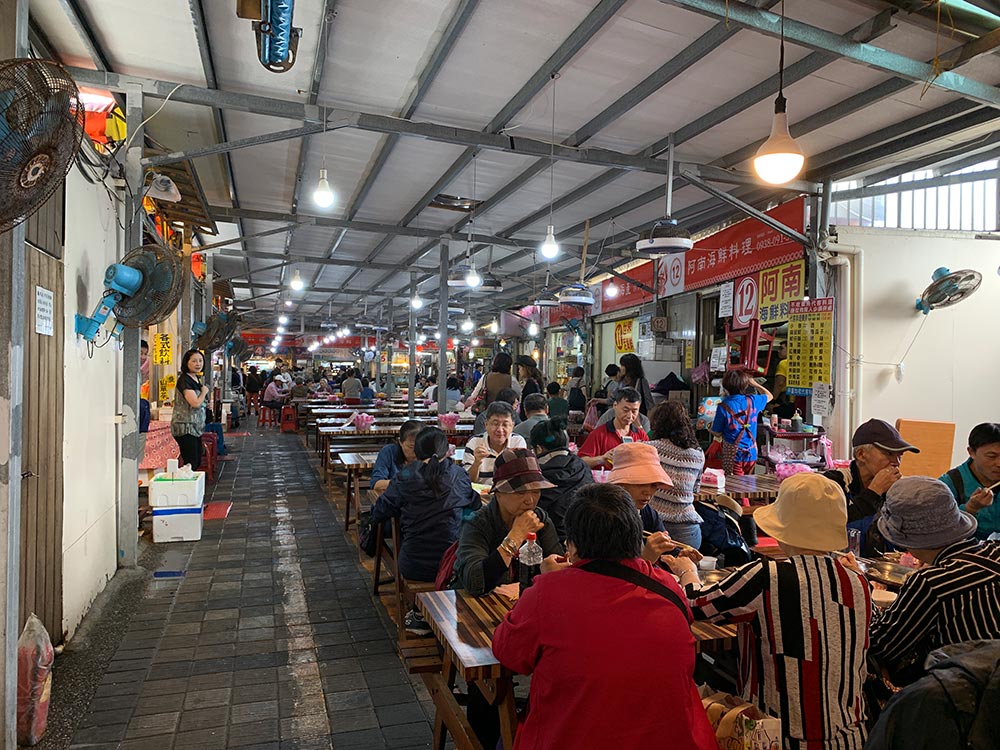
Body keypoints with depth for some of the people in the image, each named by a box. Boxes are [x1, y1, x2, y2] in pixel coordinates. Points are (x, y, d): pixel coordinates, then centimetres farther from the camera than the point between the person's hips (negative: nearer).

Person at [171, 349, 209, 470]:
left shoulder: (196, 378, 14)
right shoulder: (184, 379, -15)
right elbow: (195, 403, -24)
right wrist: (204, 391, -7)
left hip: (195, 427, 10)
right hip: (185, 428, -10)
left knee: (197, 462, 12)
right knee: (190, 464, -9)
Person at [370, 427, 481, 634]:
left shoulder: (405, 477, -4)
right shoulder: (458, 475, 0)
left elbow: (378, 514, 3)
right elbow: (475, 503, 18)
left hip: (413, 568, 0)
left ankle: (420, 614, 31)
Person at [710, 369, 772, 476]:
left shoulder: (723, 407, -17)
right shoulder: (753, 401, -6)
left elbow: (717, 433, -9)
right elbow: (769, 395, 18)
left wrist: (710, 427, 11)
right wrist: (754, 383, 21)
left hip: (732, 455, -4)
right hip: (751, 453, 4)